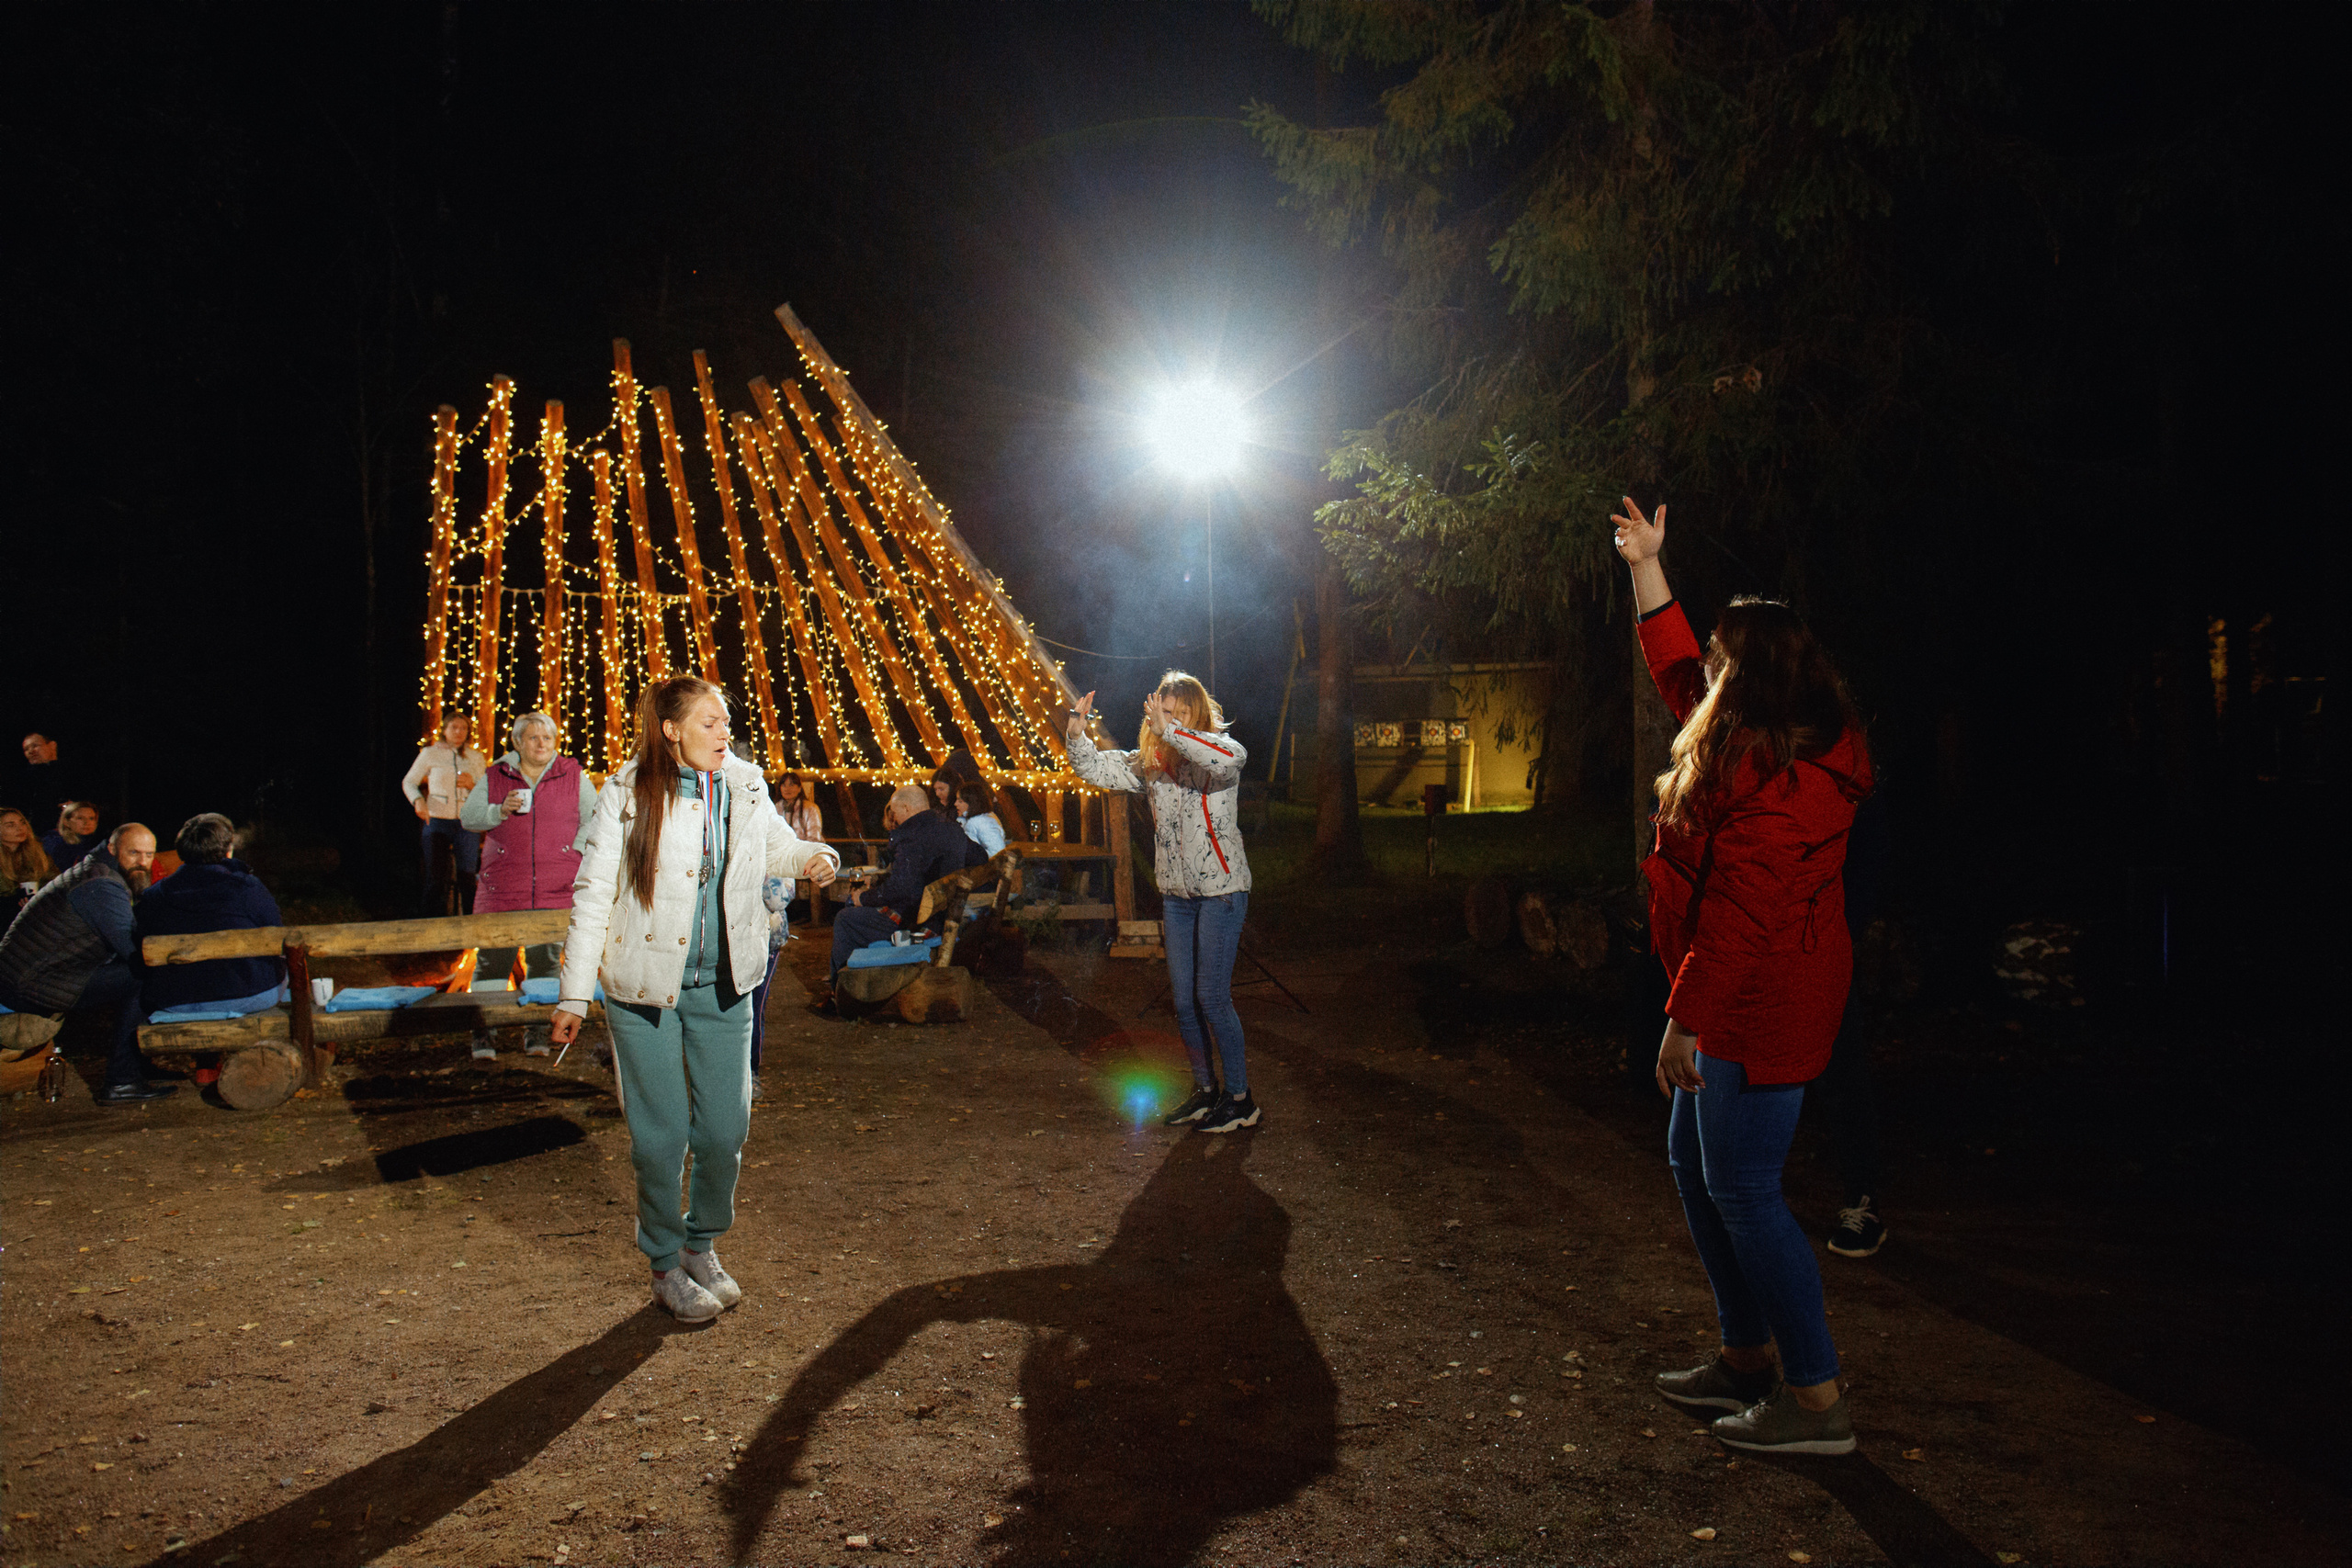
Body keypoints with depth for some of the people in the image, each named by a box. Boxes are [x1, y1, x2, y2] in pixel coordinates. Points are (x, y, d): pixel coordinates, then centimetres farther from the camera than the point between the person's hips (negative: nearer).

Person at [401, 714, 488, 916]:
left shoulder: (476, 758, 11)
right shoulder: (430, 754, 6)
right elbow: (408, 782, 12)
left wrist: (472, 785, -8)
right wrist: (418, 801, -7)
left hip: (467, 825, 1)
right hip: (437, 822, -1)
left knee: (468, 878, -1)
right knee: (435, 879, -1)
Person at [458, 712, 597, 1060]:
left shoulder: (574, 776, 9)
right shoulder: (494, 776, 9)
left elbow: (594, 819, 10)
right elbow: (467, 818, 7)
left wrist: (571, 855, -2)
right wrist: (500, 811, -11)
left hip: (555, 888, 0)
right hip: (502, 885, 0)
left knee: (545, 960, 2)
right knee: (493, 958, -5)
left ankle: (536, 1034, 11)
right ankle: (482, 1036, 1)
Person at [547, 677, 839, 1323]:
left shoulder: (743, 788, 2)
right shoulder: (627, 796, -9)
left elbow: (774, 846, 21)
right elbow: (593, 894, -6)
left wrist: (813, 858, -3)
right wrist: (575, 995, -7)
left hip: (723, 986, 4)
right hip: (644, 986, -3)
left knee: (725, 1130, 8)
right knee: (662, 1136, 3)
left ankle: (703, 1246, 31)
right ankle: (666, 1265, 24)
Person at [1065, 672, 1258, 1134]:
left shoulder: (1218, 749, -10)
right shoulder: (1150, 762, 8)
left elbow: (1226, 759, -34)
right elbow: (1097, 769, 9)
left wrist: (1170, 731, -34)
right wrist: (1077, 735, -10)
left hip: (1221, 890, -7)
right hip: (1176, 893, 7)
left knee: (1212, 997, -7)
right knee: (1184, 999, 11)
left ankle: (1240, 1099, 6)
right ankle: (1205, 1091, 25)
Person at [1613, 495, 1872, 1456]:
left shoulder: (1778, 782, -23)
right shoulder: (1771, 747, 9)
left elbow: (1738, 920, -26)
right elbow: (1679, 675, 24)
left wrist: (1685, 1020, -22)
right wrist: (1647, 569, 26)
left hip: (1757, 1011, -11)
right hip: (1746, 1006, 11)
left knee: (1744, 1191, -4)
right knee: (1695, 1164, 18)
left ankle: (1816, 1400, 8)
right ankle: (1746, 1359, 29)